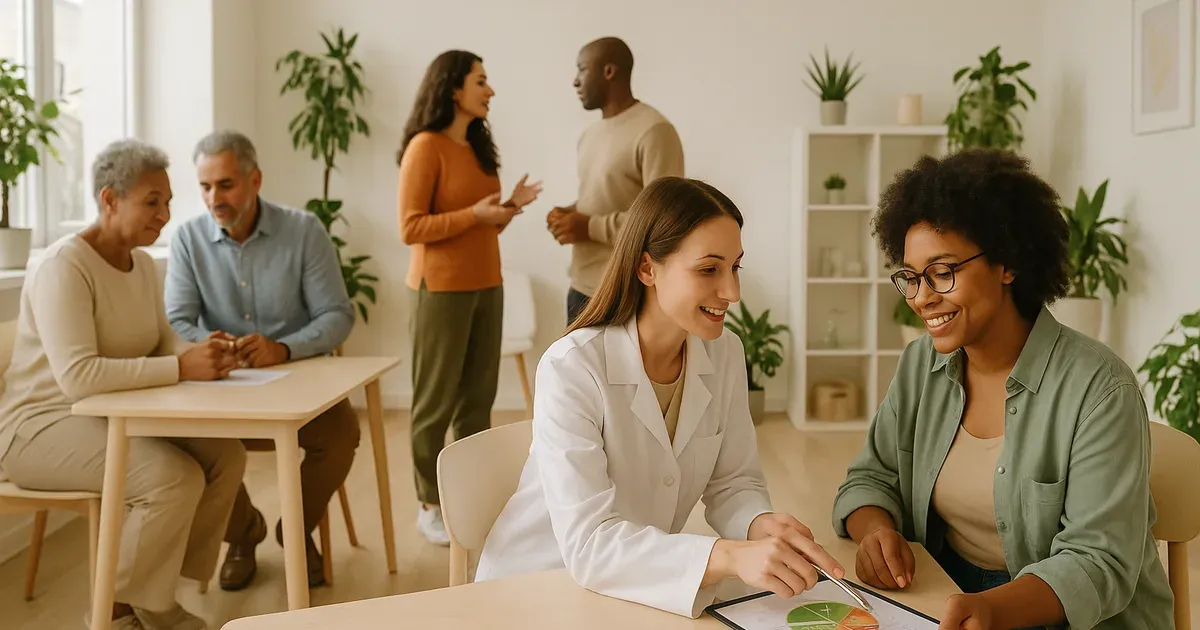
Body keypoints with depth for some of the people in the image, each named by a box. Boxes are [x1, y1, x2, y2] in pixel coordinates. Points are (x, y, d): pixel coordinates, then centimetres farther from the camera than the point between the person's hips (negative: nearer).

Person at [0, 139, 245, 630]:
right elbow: (78, 376, -32)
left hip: (114, 416, 8)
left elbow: (162, 347, 6)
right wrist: (182, 368, -34)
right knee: (175, 477, -28)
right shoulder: (64, 266, -21)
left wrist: (202, 357, -17)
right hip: (42, 424, -8)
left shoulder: (144, 264, 6)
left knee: (225, 456, -10)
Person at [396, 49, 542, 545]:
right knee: (436, 400, 2)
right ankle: (429, 506, 12)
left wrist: (509, 207, 0)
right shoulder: (425, 147, -11)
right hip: (442, 289, -7)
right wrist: (475, 214, -20)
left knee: (478, 397, 10)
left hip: (486, 285, 7)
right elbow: (410, 228, -15)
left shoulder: (478, 146, 12)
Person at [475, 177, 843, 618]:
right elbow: (587, 543, -29)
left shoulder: (725, 354, -3)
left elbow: (732, 486, 1)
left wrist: (761, 526, -21)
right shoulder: (570, 368, -21)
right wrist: (731, 556, -41)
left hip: (648, 588, 5)